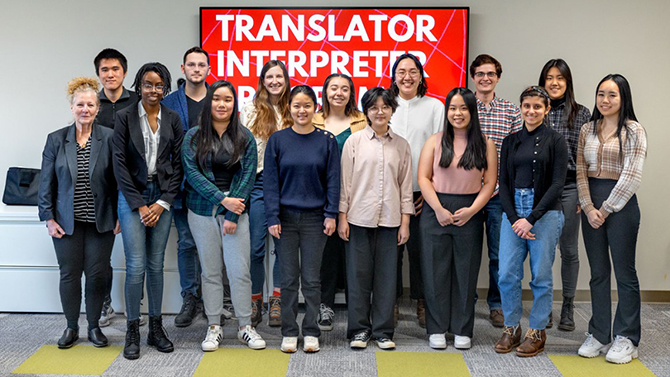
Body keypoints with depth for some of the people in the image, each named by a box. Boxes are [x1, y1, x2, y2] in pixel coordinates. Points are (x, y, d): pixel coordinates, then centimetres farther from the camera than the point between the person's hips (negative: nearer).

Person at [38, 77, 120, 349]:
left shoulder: (109, 139, -2)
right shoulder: (56, 140, 2)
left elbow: (119, 181, 1)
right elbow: (46, 182, 4)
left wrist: (119, 217, -2)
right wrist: (49, 219, 0)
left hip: (101, 222, -1)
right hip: (67, 222, 1)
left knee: (97, 274, 3)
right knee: (69, 274, 7)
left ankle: (94, 326, 21)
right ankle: (71, 327, 23)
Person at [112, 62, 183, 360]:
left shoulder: (172, 119, 6)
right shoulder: (125, 117, -1)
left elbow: (178, 164, 4)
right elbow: (120, 164, -5)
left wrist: (162, 203, -5)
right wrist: (139, 205, -9)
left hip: (162, 196, 2)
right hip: (132, 196, -2)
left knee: (156, 265, 7)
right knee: (136, 267, -5)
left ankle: (156, 327, 17)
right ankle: (133, 332, 7)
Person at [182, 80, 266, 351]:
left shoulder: (245, 138, 3)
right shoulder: (193, 136, 3)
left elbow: (247, 176, -1)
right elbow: (192, 173, -5)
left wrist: (233, 214, -8)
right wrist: (222, 199, -13)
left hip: (236, 210, 0)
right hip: (202, 210, 1)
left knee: (240, 270, -2)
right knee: (210, 271, 6)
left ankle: (245, 327, 11)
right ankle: (214, 328, 17)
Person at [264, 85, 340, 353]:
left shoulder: (326, 140, 2)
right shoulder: (277, 140, 2)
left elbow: (333, 180, 2)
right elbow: (270, 181, 0)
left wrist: (331, 214, -6)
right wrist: (272, 218, -6)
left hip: (314, 219, 0)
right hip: (285, 217, 1)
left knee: (311, 279, 4)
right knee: (288, 278, 6)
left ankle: (311, 332, 14)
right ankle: (289, 333, 15)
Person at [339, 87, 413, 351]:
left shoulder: (401, 145, 8)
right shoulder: (355, 141, 3)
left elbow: (406, 185, 8)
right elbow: (345, 181, 2)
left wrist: (405, 222, 4)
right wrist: (342, 216, -3)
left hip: (389, 220, 2)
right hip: (359, 218, -1)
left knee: (387, 276, 5)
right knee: (359, 274, 3)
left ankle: (383, 331, 16)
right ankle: (359, 330, 15)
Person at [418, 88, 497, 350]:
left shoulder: (485, 144, 5)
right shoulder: (435, 142, 5)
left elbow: (490, 182, 0)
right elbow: (423, 178, -1)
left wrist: (471, 210, -12)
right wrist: (438, 209, -11)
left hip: (470, 213, 0)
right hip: (436, 212, 0)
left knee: (466, 272, 5)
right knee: (436, 271, 3)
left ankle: (462, 331, 15)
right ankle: (436, 330, 13)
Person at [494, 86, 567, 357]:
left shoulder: (555, 141, -1)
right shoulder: (511, 141, 11)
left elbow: (557, 183, -7)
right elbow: (504, 182, 7)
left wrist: (531, 218, -14)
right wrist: (513, 218, -7)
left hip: (545, 211, -3)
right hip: (513, 210, 3)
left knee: (541, 275, 2)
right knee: (507, 273, 0)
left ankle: (537, 332, 16)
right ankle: (512, 328, 17)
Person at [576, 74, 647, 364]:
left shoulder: (634, 131, -4)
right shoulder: (587, 130, 9)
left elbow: (631, 177, -11)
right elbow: (581, 171, 5)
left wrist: (606, 209, -11)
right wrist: (589, 207, -7)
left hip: (621, 204, -4)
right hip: (591, 203, 4)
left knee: (624, 273, 3)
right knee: (598, 272, 10)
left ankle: (626, 339, 12)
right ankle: (598, 335, 18)